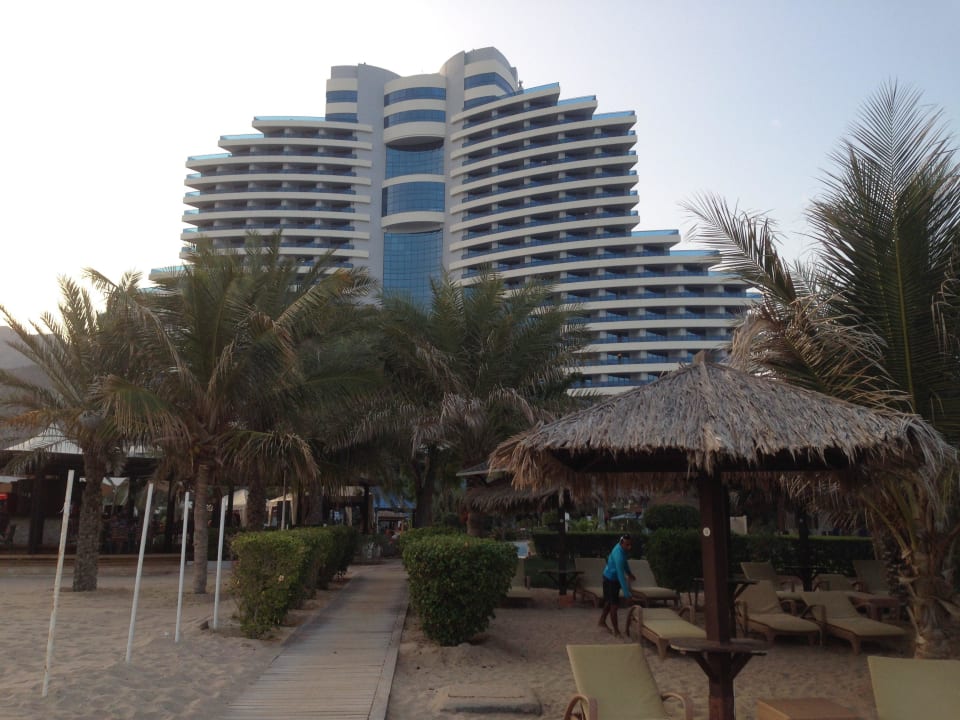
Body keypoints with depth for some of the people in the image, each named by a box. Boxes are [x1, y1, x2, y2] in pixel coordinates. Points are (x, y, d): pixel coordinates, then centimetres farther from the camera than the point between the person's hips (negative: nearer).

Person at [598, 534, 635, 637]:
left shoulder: (623, 548, -8)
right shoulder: (618, 555, -36)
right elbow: (621, 575, -36)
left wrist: (629, 573, 21)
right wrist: (626, 592, -35)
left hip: (612, 577, 9)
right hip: (611, 579, -9)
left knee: (609, 601, 22)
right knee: (614, 605, -2)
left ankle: (602, 621, 39)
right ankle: (616, 631, 9)